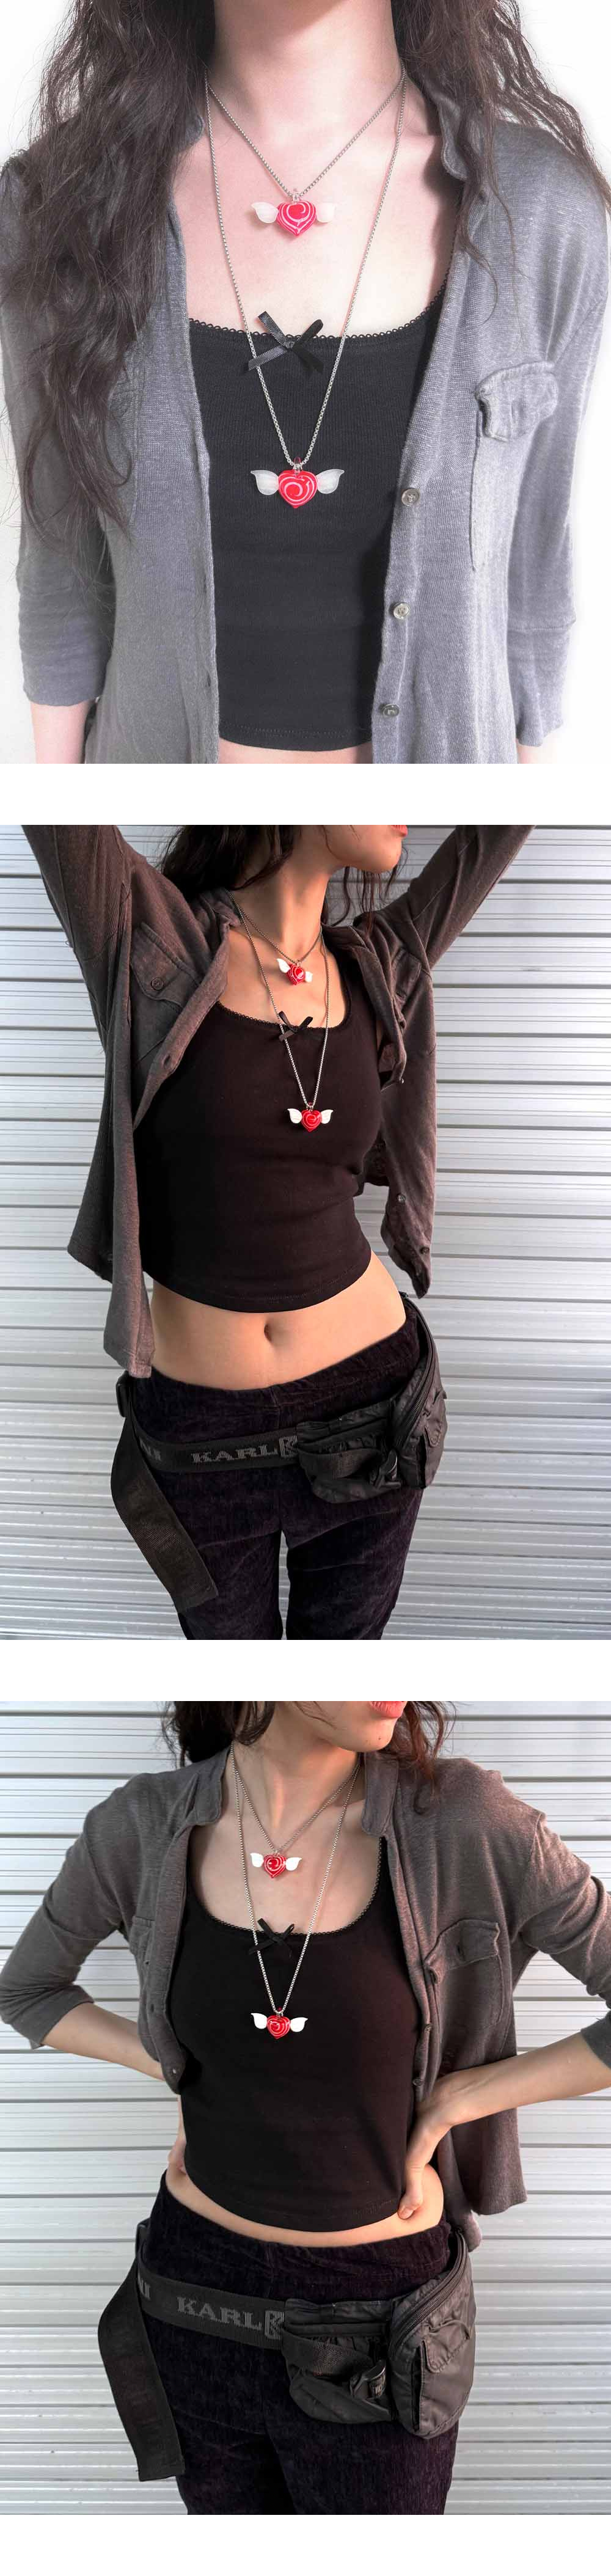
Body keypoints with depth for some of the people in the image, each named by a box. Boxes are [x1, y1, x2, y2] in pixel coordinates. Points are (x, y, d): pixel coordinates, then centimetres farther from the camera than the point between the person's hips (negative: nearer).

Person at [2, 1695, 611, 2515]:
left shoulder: (460, 1819, -19)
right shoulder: (147, 1826, -11)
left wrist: (455, 2099, -13)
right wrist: (174, 2066, -4)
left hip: (376, 2322, -2)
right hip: (198, 2292, 2)